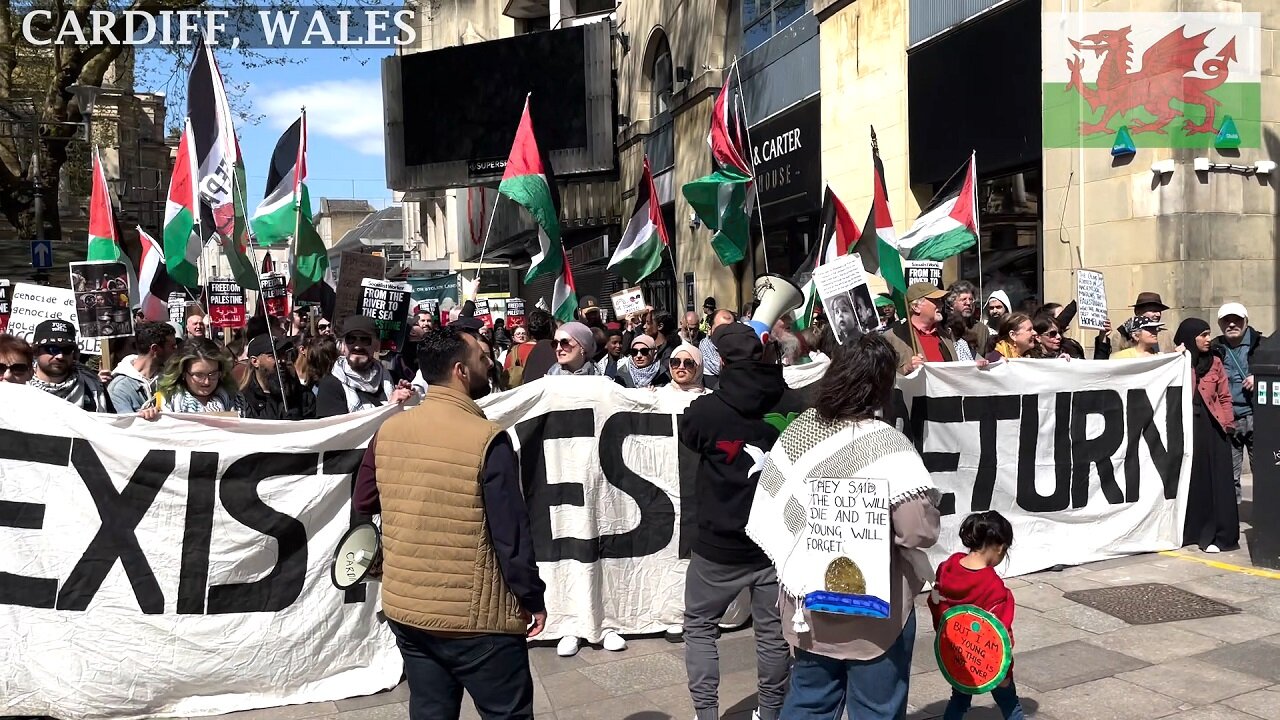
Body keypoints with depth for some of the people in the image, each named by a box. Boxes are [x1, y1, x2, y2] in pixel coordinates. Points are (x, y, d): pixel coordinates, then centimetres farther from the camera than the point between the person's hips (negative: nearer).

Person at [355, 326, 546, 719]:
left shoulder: (388, 431, -1)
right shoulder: (487, 439, -18)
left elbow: (364, 502, 12)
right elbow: (512, 534, -16)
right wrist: (533, 598, -4)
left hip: (404, 608, 6)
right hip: (475, 617, -6)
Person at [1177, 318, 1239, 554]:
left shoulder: (1215, 362, 8)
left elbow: (1224, 396, 9)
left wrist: (1228, 424, -1)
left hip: (1212, 428, 1)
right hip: (1186, 427, -1)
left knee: (1215, 482, -1)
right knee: (1189, 480, 4)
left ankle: (1217, 535, 1)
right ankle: (1188, 532, 14)